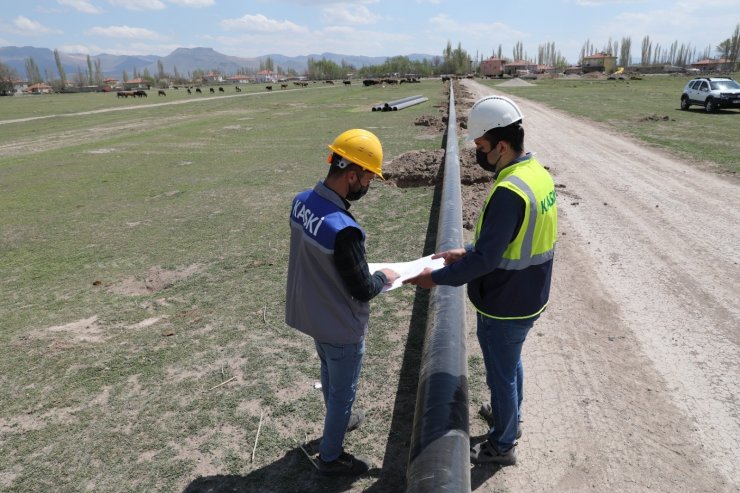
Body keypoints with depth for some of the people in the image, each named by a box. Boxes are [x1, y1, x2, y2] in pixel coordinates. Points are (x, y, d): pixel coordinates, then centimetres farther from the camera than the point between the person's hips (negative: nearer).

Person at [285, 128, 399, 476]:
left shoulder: (301, 201, -10)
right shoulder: (343, 229, -36)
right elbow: (362, 290, -24)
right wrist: (383, 277, -3)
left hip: (311, 314, 8)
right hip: (341, 328, -8)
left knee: (329, 373, 31)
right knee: (342, 392, 16)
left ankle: (338, 420, 57)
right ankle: (331, 457, 39)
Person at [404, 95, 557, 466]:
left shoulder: (509, 191, -31)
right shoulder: (537, 172, 0)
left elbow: (487, 259, -30)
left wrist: (438, 277, -18)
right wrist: (466, 251, 7)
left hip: (505, 306, -9)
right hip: (527, 297, 9)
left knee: (501, 372, 13)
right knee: (510, 363, 29)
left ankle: (501, 445, 36)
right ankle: (510, 417, 53)